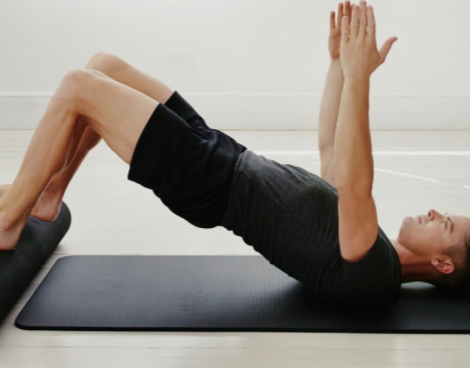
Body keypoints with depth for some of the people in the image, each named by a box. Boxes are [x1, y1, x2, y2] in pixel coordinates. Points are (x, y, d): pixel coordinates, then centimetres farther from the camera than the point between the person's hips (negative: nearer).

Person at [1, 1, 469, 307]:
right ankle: (47, 195, 21)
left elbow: (352, 186, -35)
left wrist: (358, 78, -38)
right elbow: (329, 145, 16)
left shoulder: (374, 272, -16)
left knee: (76, 88, -14)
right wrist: (339, 62, 9)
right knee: (102, 65, 8)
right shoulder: (367, 235, 9)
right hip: (220, 156, 9)